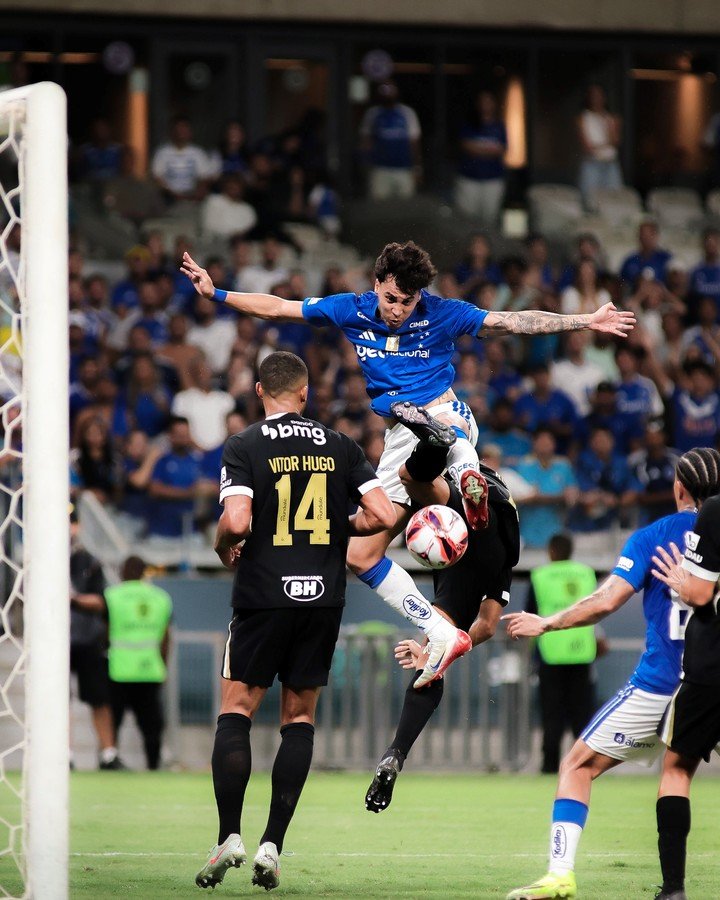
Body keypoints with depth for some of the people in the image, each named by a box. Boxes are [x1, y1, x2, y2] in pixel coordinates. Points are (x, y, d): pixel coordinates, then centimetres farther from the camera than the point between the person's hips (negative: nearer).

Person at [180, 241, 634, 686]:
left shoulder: (441, 314, -4)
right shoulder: (352, 311, 4)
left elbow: (514, 322, -5)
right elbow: (277, 308, 11)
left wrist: (587, 321, -10)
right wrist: (217, 293, 6)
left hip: (447, 416, -3)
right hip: (401, 441, 3)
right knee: (361, 555, -3)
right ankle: (443, 636, -12)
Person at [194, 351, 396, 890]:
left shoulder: (243, 447, -4)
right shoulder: (340, 447, 5)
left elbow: (236, 521, -16)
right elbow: (383, 515, -1)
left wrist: (225, 547, 5)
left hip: (263, 597, -3)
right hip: (324, 598, 3)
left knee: (236, 711, 6)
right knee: (300, 718, 9)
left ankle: (230, 836, -7)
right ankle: (273, 846, 1)